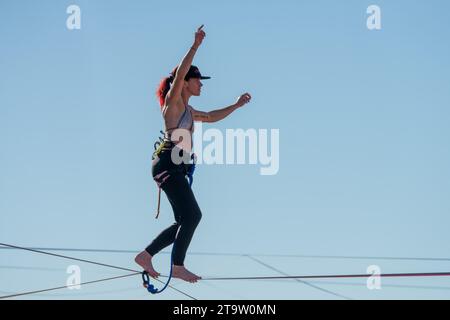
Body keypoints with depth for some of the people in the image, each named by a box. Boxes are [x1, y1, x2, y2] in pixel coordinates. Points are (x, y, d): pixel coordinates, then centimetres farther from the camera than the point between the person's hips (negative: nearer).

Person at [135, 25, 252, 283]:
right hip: (167, 164, -9)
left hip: (175, 168, 9)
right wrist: (196, 46, -20)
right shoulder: (173, 101, -1)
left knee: (185, 221, 7)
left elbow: (211, 117, 39)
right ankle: (178, 266, -12)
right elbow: (180, 72, -17)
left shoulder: (188, 111, 24)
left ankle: (146, 255, 10)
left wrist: (236, 105, 36)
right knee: (192, 215, -14)